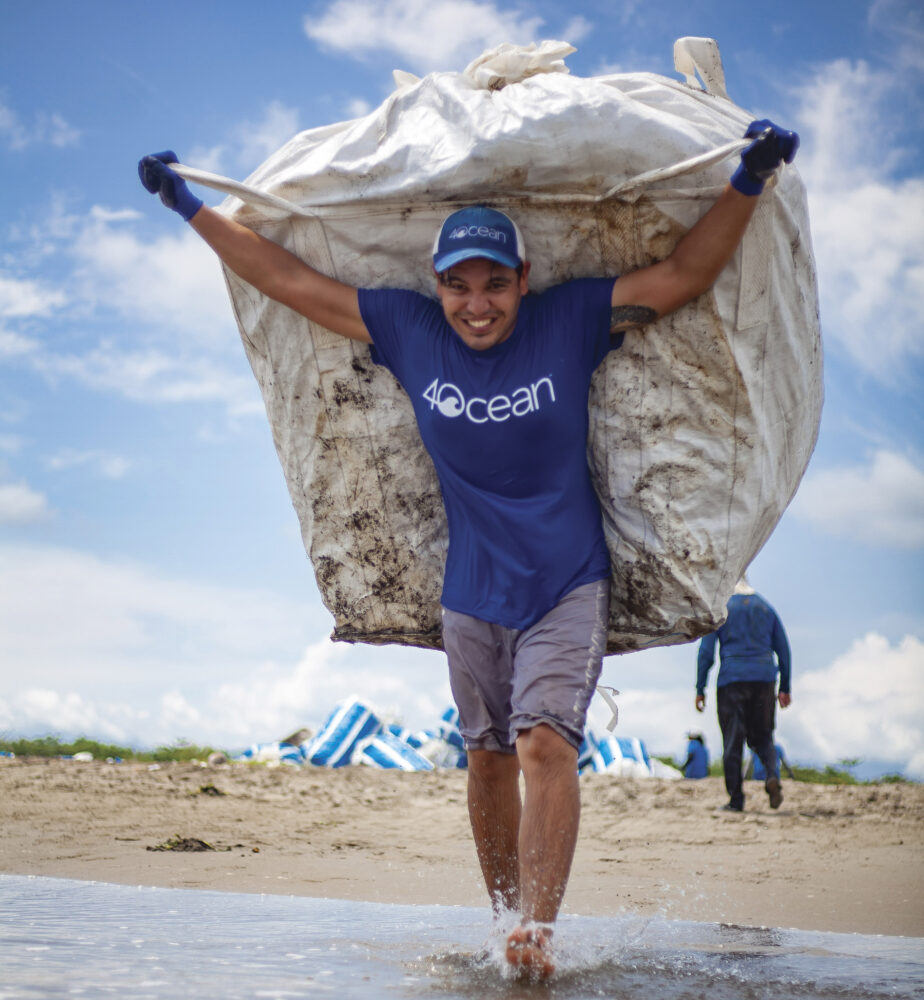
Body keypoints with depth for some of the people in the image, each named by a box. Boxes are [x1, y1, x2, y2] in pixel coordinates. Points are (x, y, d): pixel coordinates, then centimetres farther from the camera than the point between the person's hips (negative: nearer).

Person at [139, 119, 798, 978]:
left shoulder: (571, 323, -8)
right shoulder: (408, 332, -4)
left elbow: (683, 273, -9)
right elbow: (289, 280, 1)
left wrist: (747, 181, -19)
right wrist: (187, 205, 2)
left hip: (567, 585, -3)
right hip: (471, 592, 3)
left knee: (546, 745, -18)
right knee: (488, 757, 9)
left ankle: (538, 930, -22)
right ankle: (506, 922, 23)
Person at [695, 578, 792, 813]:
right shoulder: (766, 608, 13)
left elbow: (706, 652, -1)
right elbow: (783, 650, 13)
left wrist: (700, 689, 2)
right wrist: (785, 687, 17)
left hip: (732, 679, -3)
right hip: (764, 678, 3)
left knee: (732, 740, 1)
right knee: (762, 736, 13)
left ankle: (736, 799, -2)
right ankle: (772, 775, -15)